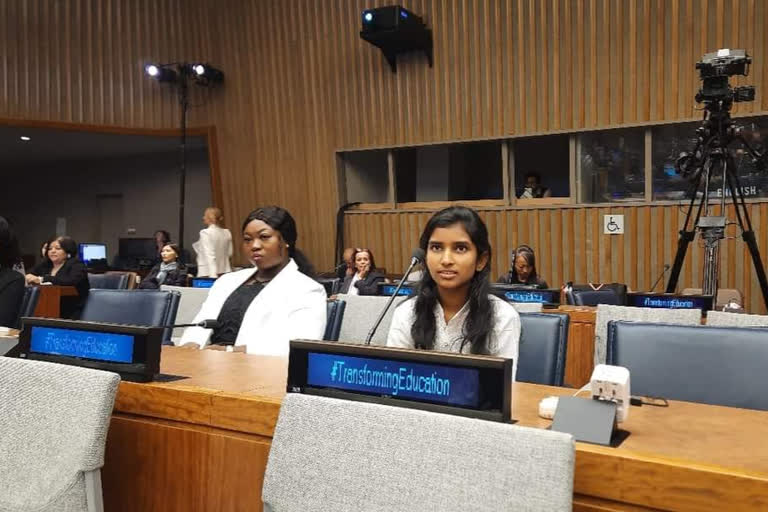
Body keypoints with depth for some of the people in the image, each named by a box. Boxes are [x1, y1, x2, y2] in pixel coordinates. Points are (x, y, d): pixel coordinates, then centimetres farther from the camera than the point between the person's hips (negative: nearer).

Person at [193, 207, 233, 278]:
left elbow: (210, 256, -18)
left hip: (207, 273, -6)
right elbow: (229, 253, 13)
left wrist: (213, 275, -21)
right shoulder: (226, 232, 7)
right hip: (224, 271, 6)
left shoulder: (206, 233, -11)